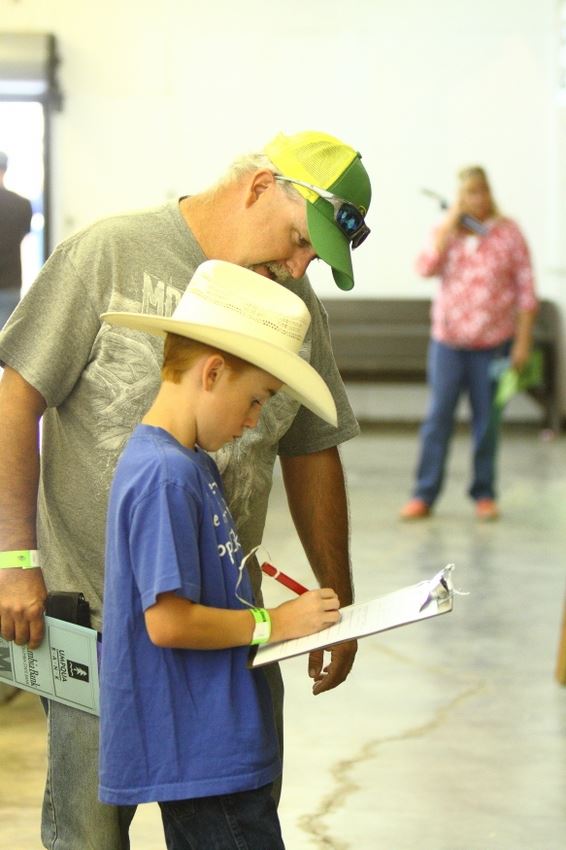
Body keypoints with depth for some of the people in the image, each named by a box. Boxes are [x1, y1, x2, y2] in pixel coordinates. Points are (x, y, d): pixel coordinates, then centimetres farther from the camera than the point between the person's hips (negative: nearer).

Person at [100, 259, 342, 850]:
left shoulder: (192, 463, 13)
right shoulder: (164, 474, -19)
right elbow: (168, 620, -23)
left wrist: (296, 618, 7)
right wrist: (273, 623, -12)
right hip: (202, 756, -10)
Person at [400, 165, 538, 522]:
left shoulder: (508, 232, 1)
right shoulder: (446, 232, 7)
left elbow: (526, 290, 1)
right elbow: (425, 267, -11)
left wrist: (523, 341, -5)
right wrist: (450, 224, -12)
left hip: (493, 343, -1)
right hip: (448, 340, 1)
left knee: (486, 421, 4)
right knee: (438, 416, -2)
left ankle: (484, 495, 14)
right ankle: (424, 495, 1)